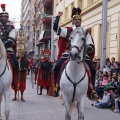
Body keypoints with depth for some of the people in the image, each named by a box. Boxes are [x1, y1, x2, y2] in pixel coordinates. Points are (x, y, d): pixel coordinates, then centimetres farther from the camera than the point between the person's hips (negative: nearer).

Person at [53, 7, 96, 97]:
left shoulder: (85, 33, 11)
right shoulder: (68, 30, 10)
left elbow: (91, 47, 5)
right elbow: (56, 28, -2)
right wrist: (58, 17, -5)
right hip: (68, 53, 0)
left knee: (92, 70, -14)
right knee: (57, 67, -21)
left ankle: (92, 90, 1)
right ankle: (56, 87, -9)